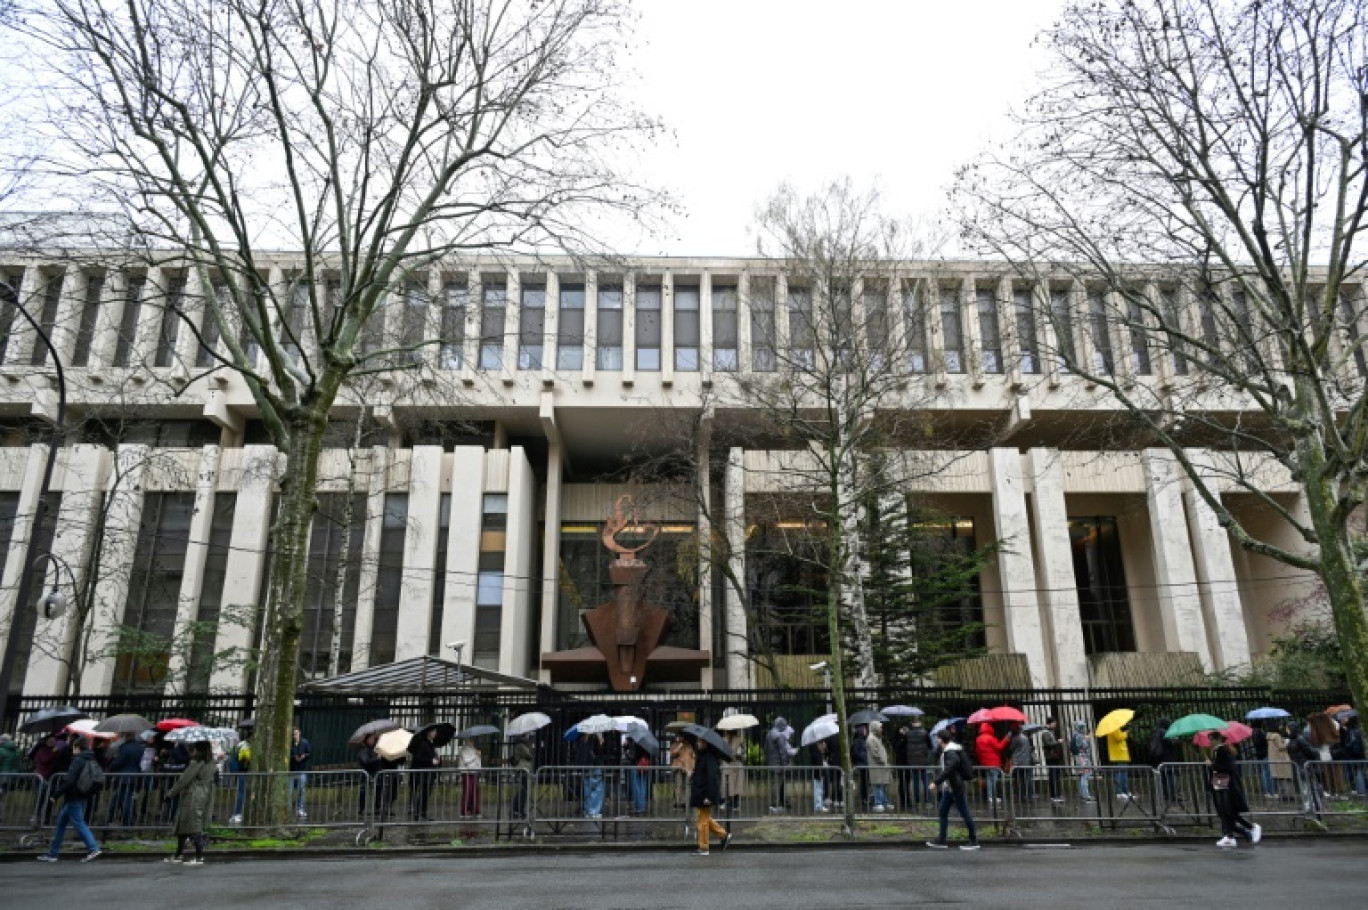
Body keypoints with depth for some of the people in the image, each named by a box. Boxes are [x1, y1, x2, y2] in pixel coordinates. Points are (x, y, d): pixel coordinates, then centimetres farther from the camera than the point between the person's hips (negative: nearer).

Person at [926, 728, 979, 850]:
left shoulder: (950, 751, -19)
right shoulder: (948, 750, 10)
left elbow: (950, 768, -31)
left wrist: (936, 782, -31)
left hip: (955, 787, -10)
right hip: (949, 787, 10)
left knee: (964, 813, -1)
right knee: (943, 812, 10)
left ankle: (974, 841, 8)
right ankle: (941, 840, 14)